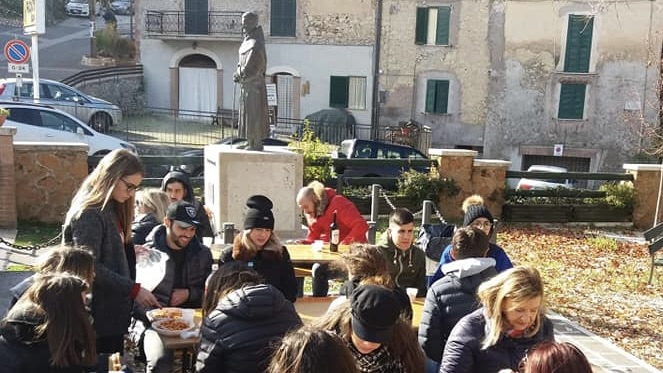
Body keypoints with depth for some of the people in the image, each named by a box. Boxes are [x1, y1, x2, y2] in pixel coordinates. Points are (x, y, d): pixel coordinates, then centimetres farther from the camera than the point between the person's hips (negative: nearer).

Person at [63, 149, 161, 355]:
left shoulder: (111, 208, 11)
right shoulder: (88, 214, -18)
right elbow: (89, 268, -22)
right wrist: (133, 289, -22)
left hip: (114, 312, 9)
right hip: (99, 316, -9)